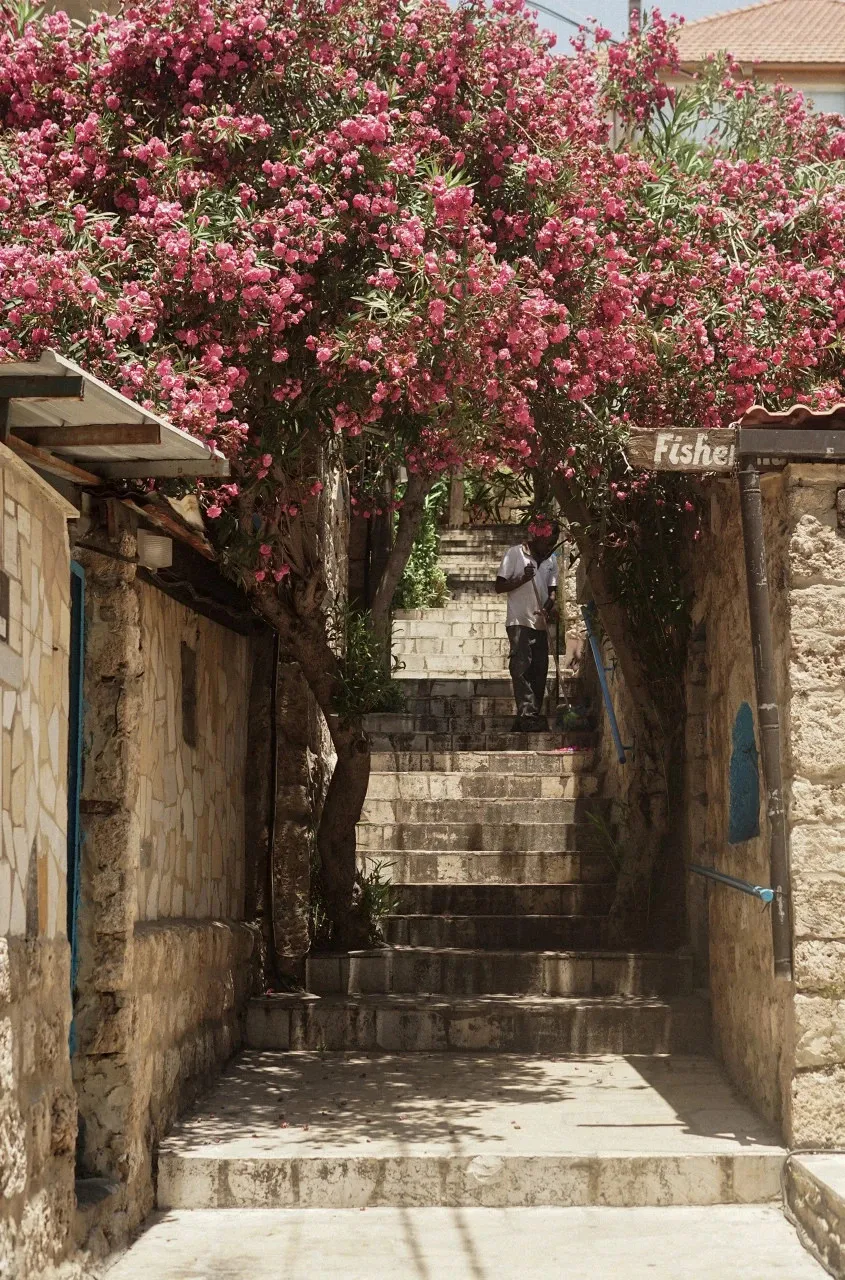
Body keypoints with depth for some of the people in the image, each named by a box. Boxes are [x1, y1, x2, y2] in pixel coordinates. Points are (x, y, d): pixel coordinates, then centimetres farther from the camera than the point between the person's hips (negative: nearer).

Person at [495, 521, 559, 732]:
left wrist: (550, 608, -9)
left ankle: (531, 717, 6)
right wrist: (522, 579, -18)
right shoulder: (514, 554, -2)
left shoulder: (551, 560, 14)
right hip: (519, 621, -6)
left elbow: (552, 590, 14)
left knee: (539, 671, 2)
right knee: (521, 667, -17)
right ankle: (528, 715, -26)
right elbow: (499, 587, -3)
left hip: (540, 623, 6)